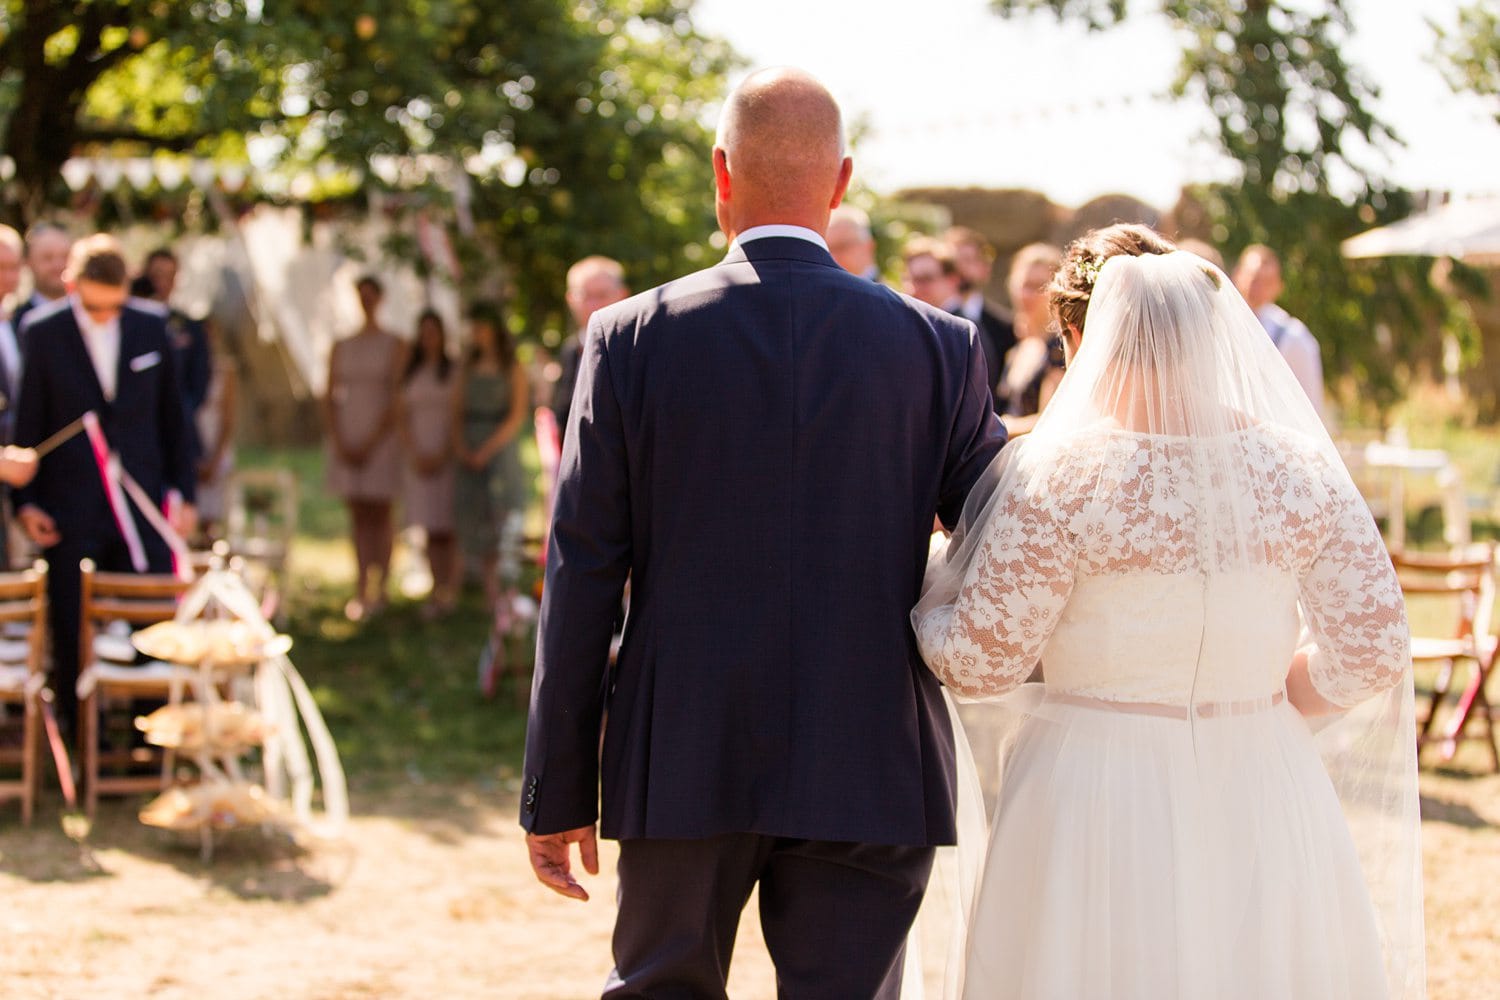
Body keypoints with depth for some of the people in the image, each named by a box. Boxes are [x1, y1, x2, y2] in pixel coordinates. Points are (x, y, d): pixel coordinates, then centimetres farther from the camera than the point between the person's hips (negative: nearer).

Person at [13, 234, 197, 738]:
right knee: (71, 634, 4)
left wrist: (184, 492, 9)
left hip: (143, 508, 2)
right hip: (70, 514, -1)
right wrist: (26, 501, -4)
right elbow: (28, 423, 1)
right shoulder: (43, 331, -3)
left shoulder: (151, 326, 4)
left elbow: (172, 415, 11)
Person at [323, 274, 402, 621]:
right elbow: (329, 397, 8)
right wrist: (340, 442, -5)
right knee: (358, 515, 3)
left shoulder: (393, 344, 0)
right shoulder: (342, 346, 10)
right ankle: (361, 589, 5)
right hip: (347, 436, 3)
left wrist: (370, 443, -11)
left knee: (378, 514, -3)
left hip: (381, 435, -3)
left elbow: (397, 398, -6)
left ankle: (379, 589, 1)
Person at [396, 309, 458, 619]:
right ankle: (437, 593, 5)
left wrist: (441, 455, -12)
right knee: (430, 530, 3)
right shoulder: (411, 373, 12)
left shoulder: (455, 370, 0)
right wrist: (414, 454, -3)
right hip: (420, 458, 4)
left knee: (449, 527, -6)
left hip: (448, 455, -4)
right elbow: (402, 418, 10)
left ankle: (452, 591, -3)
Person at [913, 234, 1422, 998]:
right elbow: (1372, 652, -1)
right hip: (1264, 805, 4)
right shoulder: (1301, 469, -2)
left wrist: (914, 580, 10)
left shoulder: (1057, 476, -13)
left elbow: (981, 662, -9)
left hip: (1103, 804, -3)